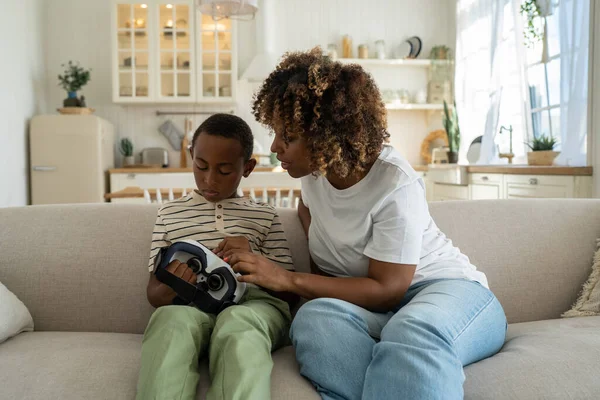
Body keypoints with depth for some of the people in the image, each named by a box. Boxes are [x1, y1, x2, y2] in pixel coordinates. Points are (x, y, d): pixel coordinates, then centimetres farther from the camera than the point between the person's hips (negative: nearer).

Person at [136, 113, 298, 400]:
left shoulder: (265, 216, 19)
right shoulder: (170, 213, 21)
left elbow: (290, 291, 14)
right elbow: (154, 295, 18)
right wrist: (171, 286, -8)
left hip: (254, 302, 0)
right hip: (190, 305, 1)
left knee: (237, 324, -38)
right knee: (169, 319, -37)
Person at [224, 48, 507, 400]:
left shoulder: (395, 185, -23)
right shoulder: (315, 168, -1)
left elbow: (386, 290, -20)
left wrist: (288, 280, -22)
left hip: (448, 290, -5)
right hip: (371, 302, 6)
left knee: (413, 333, -43)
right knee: (315, 318, -32)